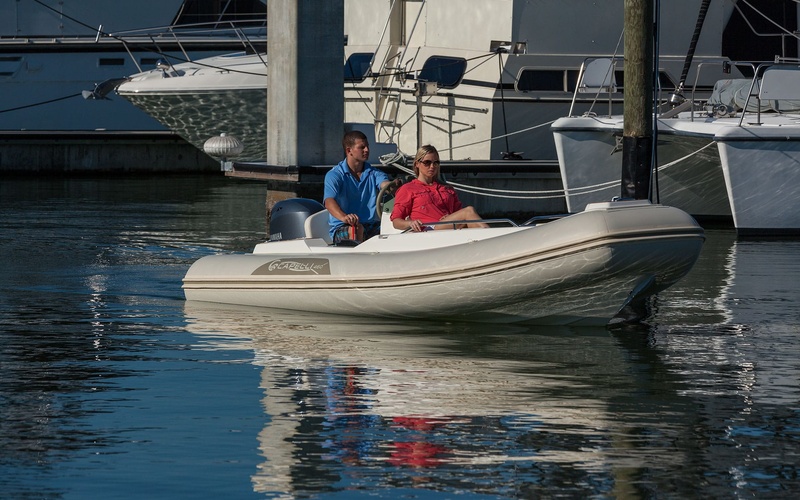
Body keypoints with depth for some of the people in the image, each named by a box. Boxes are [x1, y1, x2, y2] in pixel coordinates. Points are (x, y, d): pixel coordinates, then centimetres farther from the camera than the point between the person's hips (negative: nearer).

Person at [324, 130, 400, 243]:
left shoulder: (373, 173, 15)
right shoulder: (334, 175, 0)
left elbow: (384, 184, -7)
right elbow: (329, 202, -17)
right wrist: (344, 217, -40)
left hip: (372, 227, 4)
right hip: (342, 229, -4)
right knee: (357, 229, -37)